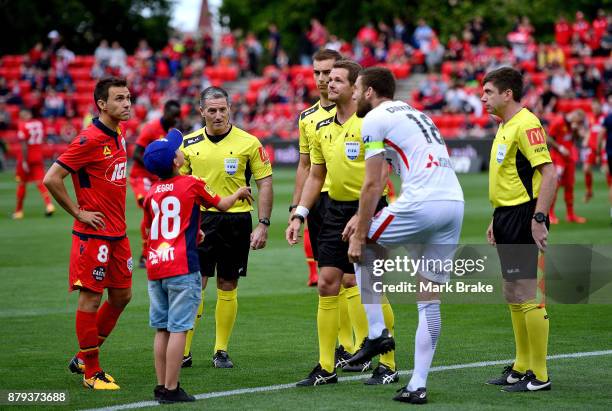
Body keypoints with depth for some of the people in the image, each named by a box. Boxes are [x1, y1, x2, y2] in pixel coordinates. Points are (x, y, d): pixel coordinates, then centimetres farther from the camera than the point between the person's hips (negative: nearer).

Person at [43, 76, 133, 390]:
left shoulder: (118, 137, 11)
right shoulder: (89, 140, -16)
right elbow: (51, 179, -18)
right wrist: (78, 213, -13)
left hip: (118, 234, 9)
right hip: (93, 234, -9)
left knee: (121, 295, 13)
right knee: (91, 298, -1)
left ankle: (84, 357, 26)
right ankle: (91, 372, 8)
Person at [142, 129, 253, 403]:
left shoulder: (152, 193, 10)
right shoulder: (191, 185, -3)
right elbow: (222, 205, 12)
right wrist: (240, 193, 32)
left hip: (155, 266, 6)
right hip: (182, 267, -6)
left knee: (162, 329, 11)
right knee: (178, 329, -5)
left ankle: (161, 386, 13)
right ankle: (171, 390, -7)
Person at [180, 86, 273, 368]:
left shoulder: (248, 142, -2)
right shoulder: (189, 143, 4)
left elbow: (265, 183, 1)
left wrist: (263, 225, -5)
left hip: (236, 220, -1)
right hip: (200, 220, 1)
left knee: (228, 287, 5)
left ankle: (221, 351, 14)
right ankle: (183, 352, -1)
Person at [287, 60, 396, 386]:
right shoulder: (322, 128, 10)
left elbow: (379, 174, -16)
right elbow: (315, 176, 19)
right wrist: (299, 215, 12)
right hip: (335, 210, 7)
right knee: (327, 284, 3)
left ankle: (388, 365, 8)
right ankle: (326, 368, 9)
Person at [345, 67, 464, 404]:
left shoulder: (374, 119, 1)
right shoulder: (412, 113, 27)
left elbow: (372, 185, -4)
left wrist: (359, 236, 1)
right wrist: (362, 218, 31)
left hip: (422, 205, -8)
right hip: (454, 202, 8)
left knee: (362, 249, 17)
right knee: (429, 300, 11)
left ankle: (376, 333, 12)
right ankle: (418, 385, 11)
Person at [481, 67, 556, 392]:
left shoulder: (526, 125, -15)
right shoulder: (505, 127, 16)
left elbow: (549, 173, -21)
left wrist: (538, 218, -25)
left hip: (522, 217, -10)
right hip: (507, 215, 10)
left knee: (526, 295, -8)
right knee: (512, 296, 14)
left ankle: (539, 375, -2)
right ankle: (522, 366, 24)